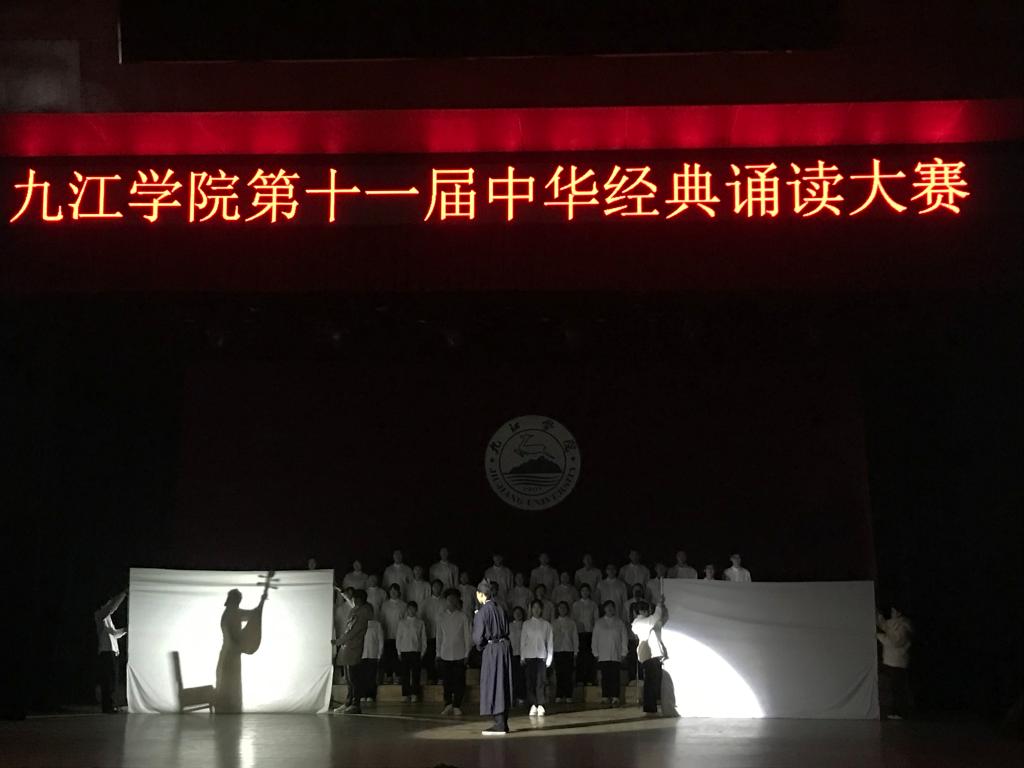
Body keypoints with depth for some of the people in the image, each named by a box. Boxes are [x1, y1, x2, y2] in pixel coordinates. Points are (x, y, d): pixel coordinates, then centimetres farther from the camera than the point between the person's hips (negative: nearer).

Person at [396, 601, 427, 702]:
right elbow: (398, 637, 10)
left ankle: (414, 695, -1)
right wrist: (399, 651, 3)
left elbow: (423, 638, 8)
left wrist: (423, 651, 1)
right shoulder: (402, 622, 10)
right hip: (404, 651, 1)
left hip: (416, 651, -1)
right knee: (405, 674, -1)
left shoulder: (420, 623, 8)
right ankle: (405, 695, 4)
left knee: (415, 674, -4)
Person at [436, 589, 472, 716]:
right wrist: (438, 653, 6)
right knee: (447, 681, 2)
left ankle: (457, 706, 6)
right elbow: (439, 636, 10)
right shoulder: (442, 617, 8)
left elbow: (467, 636, 3)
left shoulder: (463, 617, 2)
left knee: (459, 681, -1)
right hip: (445, 655, 2)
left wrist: (467, 654, -2)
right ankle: (448, 705, 12)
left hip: (459, 654, -1)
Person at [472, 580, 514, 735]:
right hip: (504, 648, 7)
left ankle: (499, 725, 0)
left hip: (490, 651, -7)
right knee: (503, 685, 12)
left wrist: (479, 646, 4)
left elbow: (478, 636, -13)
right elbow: (506, 630, 13)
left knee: (493, 685, 0)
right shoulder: (499, 609, 5)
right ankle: (503, 723, 18)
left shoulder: (482, 612, -15)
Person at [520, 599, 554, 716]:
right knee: (530, 682, -1)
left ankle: (540, 706, -6)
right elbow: (523, 641, 9)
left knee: (540, 682, -8)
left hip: (541, 656, -1)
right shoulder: (526, 624, 9)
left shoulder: (546, 624, 7)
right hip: (529, 656, 1)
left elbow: (550, 642, 7)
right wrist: (522, 656, 2)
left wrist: (549, 657, 1)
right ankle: (533, 705, 4)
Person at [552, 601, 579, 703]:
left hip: (569, 650, -1)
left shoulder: (571, 622, 8)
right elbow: (551, 637, 12)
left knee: (568, 674, -5)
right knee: (559, 674, -3)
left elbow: (575, 637, 8)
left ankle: (568, 696, -1)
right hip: (558, 650, 1)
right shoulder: (554, 623, 12)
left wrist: (575, 651, 2)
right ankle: (559, 696, 1)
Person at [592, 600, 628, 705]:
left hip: (616, 656, -1)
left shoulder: (619, 623, 12)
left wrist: (623, 653, 3)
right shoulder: (598, 623, 14)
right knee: (605, 677, -4)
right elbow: (594, 639, 14)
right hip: (603, 656, 1)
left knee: (615, 677, -7)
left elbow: (624, 639, 11)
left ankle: (615, 698, -9)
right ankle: (605, 698, -2)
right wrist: (595, 653, 6)